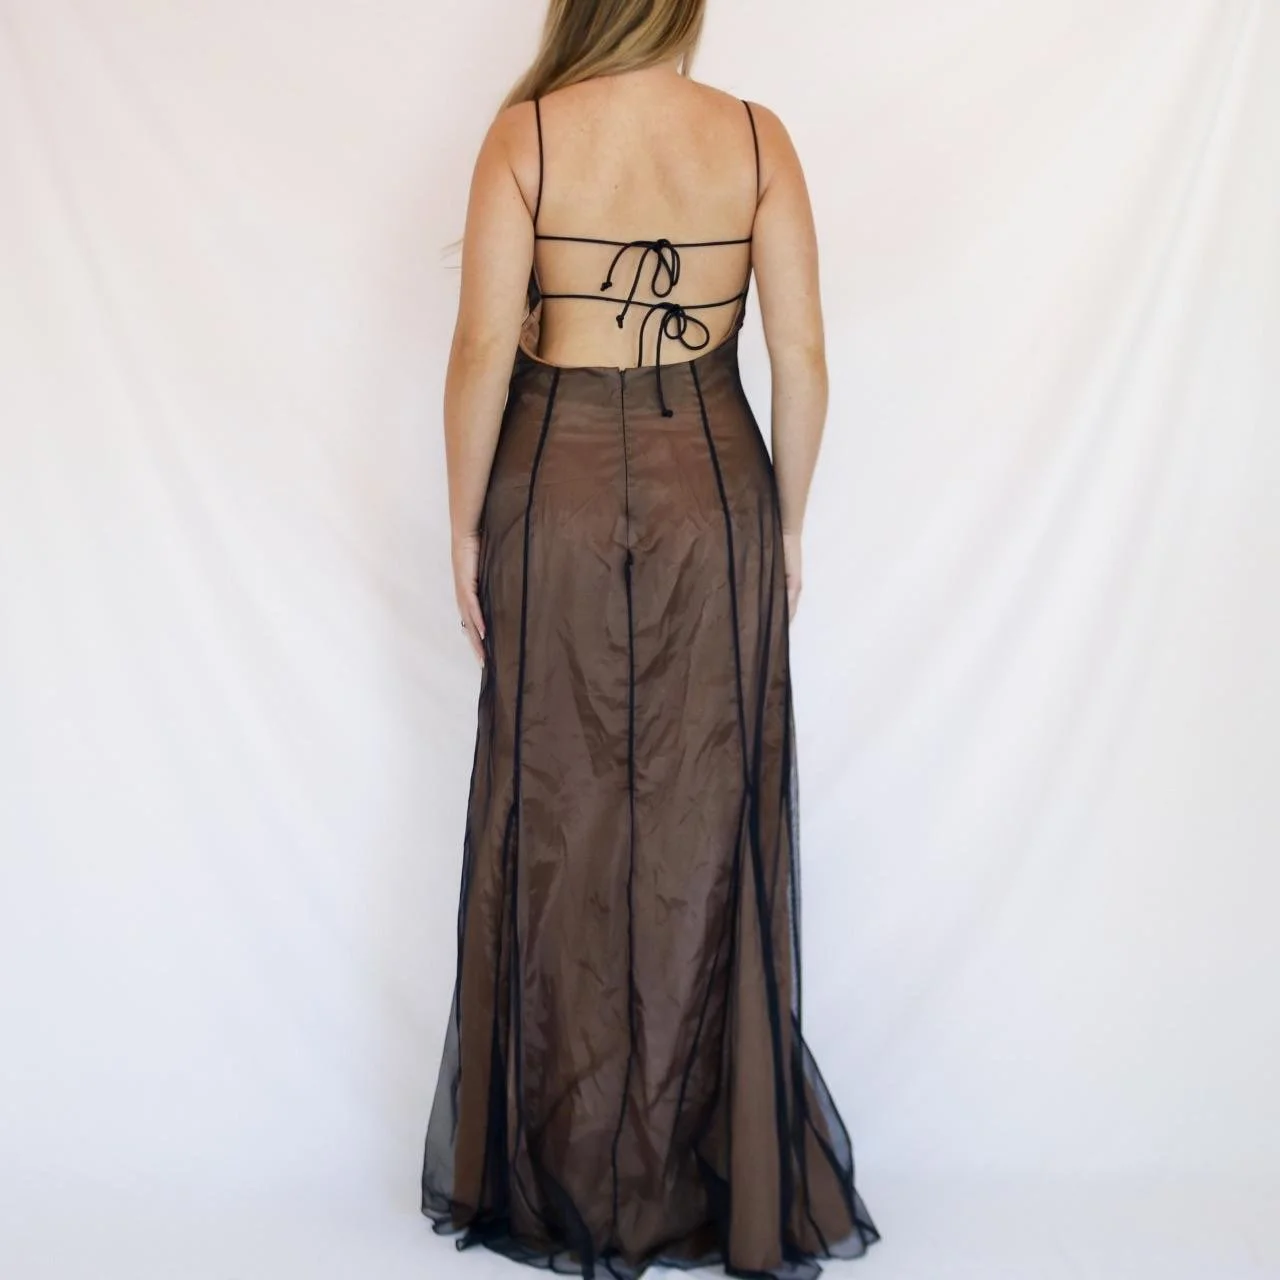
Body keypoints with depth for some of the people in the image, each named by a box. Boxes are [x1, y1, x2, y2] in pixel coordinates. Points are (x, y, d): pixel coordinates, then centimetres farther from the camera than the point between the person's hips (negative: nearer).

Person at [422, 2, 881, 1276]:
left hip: (557, 490, -1)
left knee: (560, 822, 8)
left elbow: (484, 346, -9)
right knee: (706, 822, 9)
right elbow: (801, 353, -2)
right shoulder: (756, 138, 1)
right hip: (715, 487, 1)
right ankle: (721, 1176, 20)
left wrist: (464, 526, 0)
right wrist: (788, 524, 8)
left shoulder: (526, 135, -4)